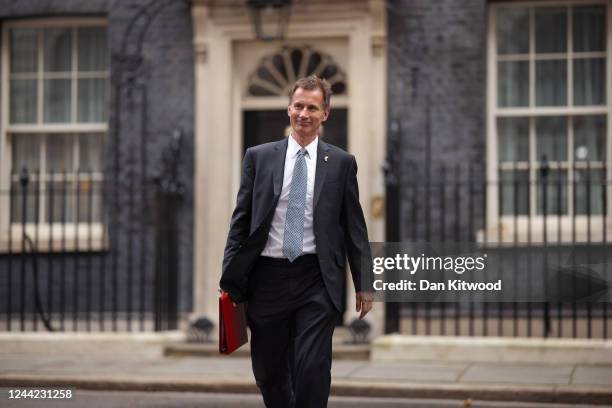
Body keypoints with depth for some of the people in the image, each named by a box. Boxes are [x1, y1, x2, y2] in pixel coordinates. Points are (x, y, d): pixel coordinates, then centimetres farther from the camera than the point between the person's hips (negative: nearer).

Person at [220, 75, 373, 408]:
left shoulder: (341, 163, 5)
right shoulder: (258, 157, 6)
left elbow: (354, 226, 6)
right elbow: (240, 221, 6)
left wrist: (363, 284, 4)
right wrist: (229, 280, 2)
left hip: (317, 280, -1)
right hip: (267, 278, 2)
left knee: (312, 369, -11)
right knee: (269, 373, 10)